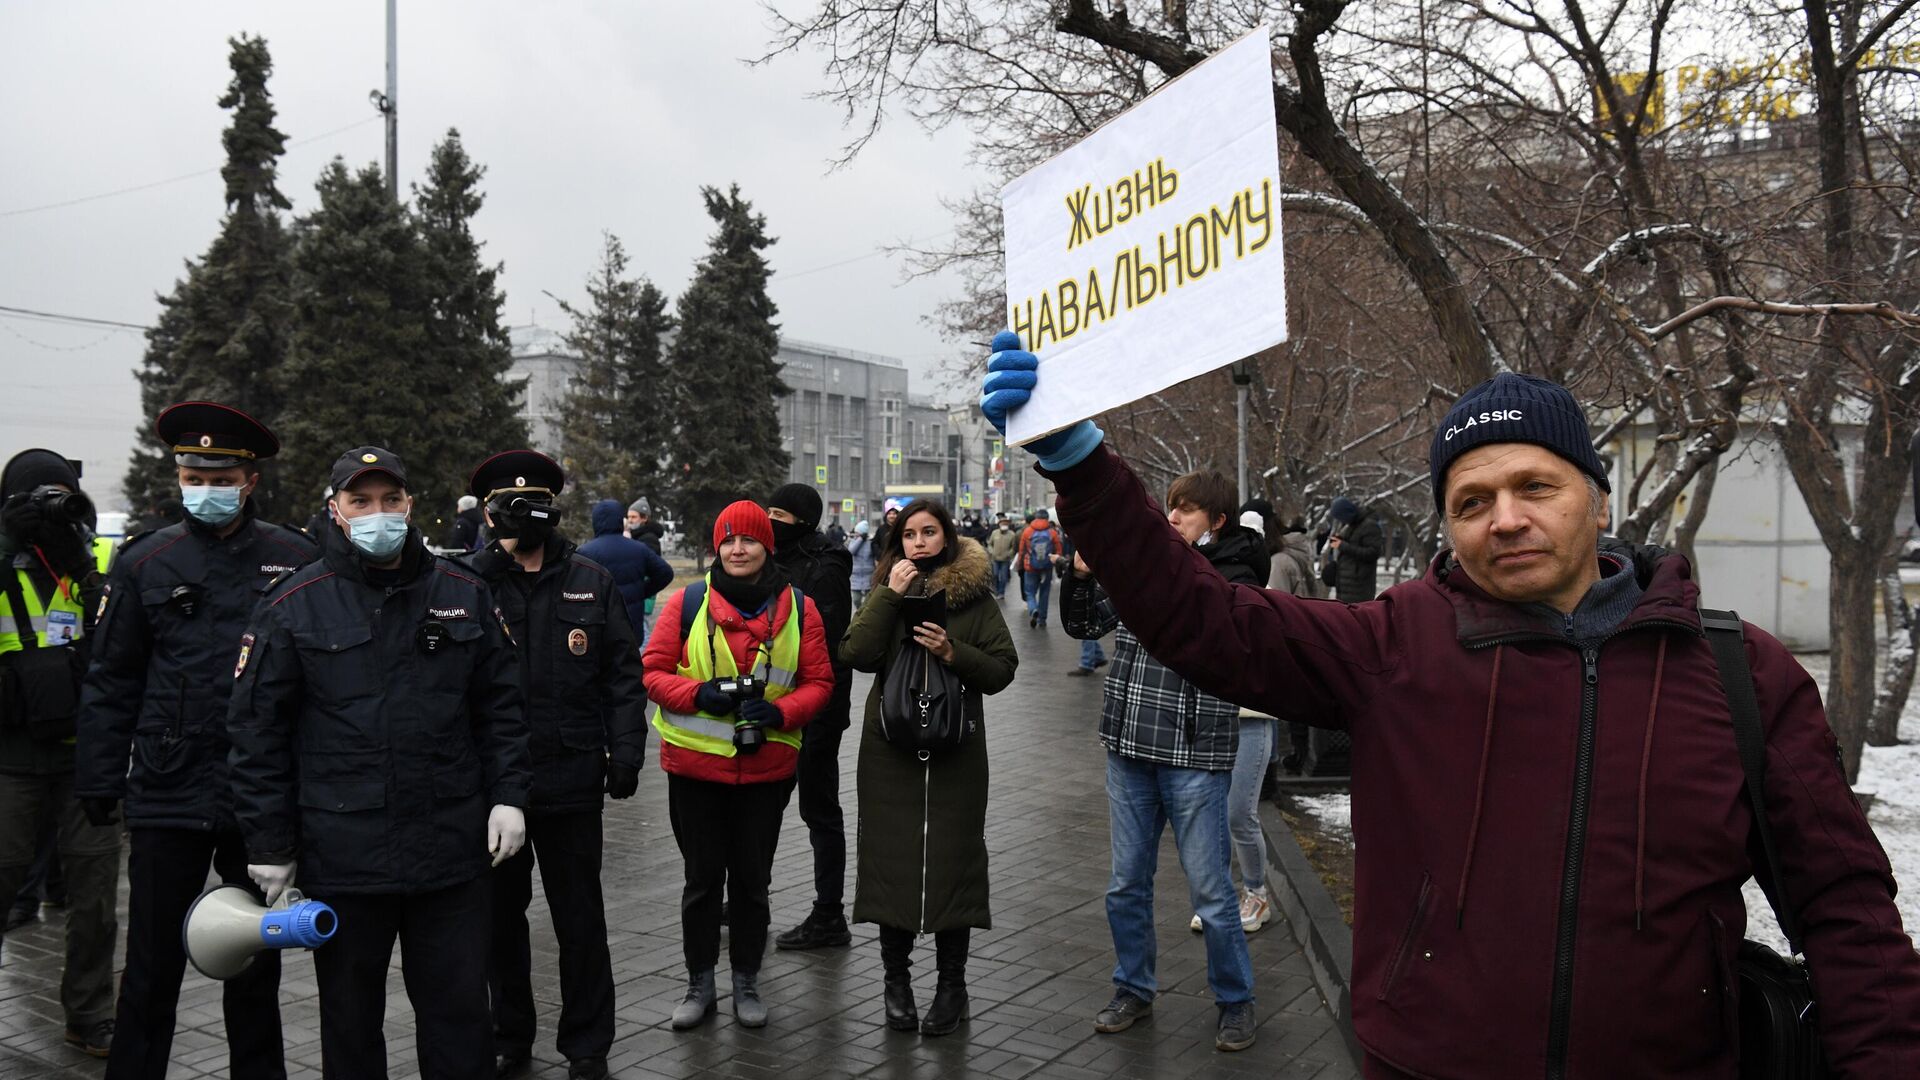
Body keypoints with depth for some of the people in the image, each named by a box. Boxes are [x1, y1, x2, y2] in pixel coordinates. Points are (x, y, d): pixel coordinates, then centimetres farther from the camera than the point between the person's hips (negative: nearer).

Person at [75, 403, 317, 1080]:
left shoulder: (296, 561, -1)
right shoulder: (146, 563, 2)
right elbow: (110, 684, 5)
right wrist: (99, 783, 2)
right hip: (167, 796, 0)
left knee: (256, 968, 15)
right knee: (152, 968, 9)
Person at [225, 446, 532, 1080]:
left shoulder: (464, 594, 5)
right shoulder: (294, 605, -2)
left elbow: (501, 706, 9)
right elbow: (256, 730, 0)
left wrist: (508, 795, 0)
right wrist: (269, 844, -3)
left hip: (453, 853, 1)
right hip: (341, 855, -1)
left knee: (459, 1010, 11)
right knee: (350, 1014, 15)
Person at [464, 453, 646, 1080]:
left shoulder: (593, 583, 1)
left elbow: (623, 676, 1)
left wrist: (625, 754, -5)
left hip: (571, 780, 0)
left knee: (580, 919, 11)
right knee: (500, 916, 15)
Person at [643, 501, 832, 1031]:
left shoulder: (798, 609, 0)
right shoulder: (688, 602, -3)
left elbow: (819, 681, 3)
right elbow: (652, 670, -1)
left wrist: (781, 712, -16)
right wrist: (699, 694, -19)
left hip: (767, 766, 1)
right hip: (695, 764, -1)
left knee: (752, 878, 12)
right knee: (703, 877, 10)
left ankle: (746, 983, 28)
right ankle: (700, 984, 26)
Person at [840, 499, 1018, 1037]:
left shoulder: (974, 596, 3)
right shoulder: (885, 591, 8)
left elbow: (1002, 669, -2)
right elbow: (857, 654, -9)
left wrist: (952, 651, -17)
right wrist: (890, 594, -13)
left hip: (955, 749, -1)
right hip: (890, 748, 1)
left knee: (952, 860, 1)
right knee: (892, 857, 5)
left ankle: (952, 984, 16)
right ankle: (897, 979, 20)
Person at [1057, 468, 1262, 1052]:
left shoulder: (1233, 579, -5)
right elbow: (1083, 625, 10)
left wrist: (1150, 565, -24)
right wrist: (1081, 573, -7)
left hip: (1195, 755, -4)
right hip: (1130, 749, 5)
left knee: (1211, 892, 4)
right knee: (1126, 886, 14)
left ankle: (1235, 1001, 25)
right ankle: (1134, 990, 32)